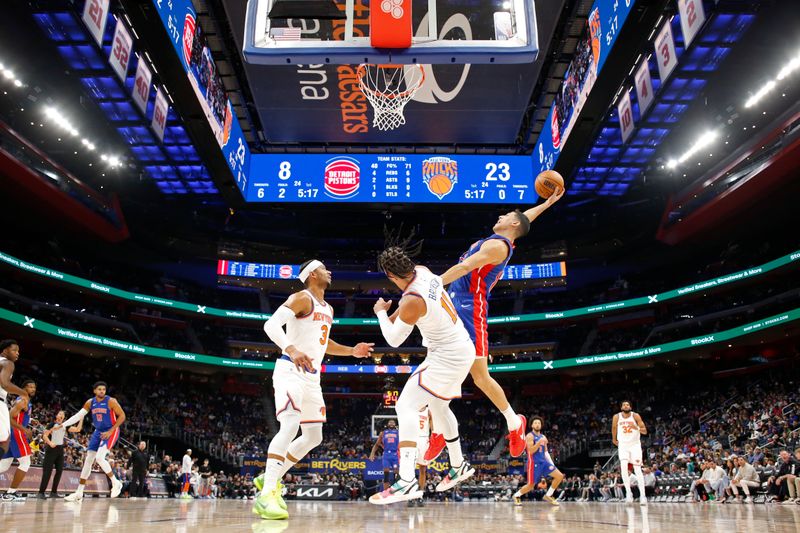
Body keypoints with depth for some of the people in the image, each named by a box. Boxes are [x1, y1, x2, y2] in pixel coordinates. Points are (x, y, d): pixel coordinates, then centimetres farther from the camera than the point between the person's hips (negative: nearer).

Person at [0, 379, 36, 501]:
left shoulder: (26, 401, 19)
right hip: (16, 433, -10)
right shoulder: (22, 401, -12)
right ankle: (10, 493, -8)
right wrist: (24, 430, -27)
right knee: (25, 463, -9)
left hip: (12, 434, 10)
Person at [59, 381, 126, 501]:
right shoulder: (90, 402, 2)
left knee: (99, 458, -22)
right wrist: (63, 425, -6)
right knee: (88, 460, 5)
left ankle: (116, 483, -7)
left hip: (110, 432, -7)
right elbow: (78, 416, 5)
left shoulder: (111, 401, -15)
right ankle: (79, 493, 14)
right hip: (98, 432, 7)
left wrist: (110, 431, -17)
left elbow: (122, 416, -14)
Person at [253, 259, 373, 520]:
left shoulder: (328, 309, 18)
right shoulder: (302, 298, -9)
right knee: (290, 426, -25)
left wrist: (351, 351, 19)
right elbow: (271, 325, -21)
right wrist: (291, 349, -38)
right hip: (290, 370, -9)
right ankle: (266, 495, -22)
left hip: (312, 376, 9)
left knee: (313, 437, 11)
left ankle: (270, 478, 23)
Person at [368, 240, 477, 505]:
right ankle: (459, 466, 39)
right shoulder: (423, 272, -3)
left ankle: (407, 482, -22)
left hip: (447, 357, -9)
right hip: (462, 349, 10)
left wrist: (381, 312, 1)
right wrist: (394, 315, 21)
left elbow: (394, 340, -13)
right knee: (438, 407, 24)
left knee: (406, 406, -14)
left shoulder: (413, 300, -26)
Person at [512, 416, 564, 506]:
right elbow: (531, 451, -20)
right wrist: (539, 442, -28)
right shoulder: (530, 436, -9)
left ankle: (548, 496, 8)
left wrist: (552, 464, 11)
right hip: (534, 463, -7)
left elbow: (546, 452, 18)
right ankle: (517, 495, 21)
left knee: (560, 476, -4)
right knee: (531, 485, -5)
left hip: (543, 461, 7)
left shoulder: (543, 437, 13)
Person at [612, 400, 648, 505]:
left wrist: (636, 427, -31)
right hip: (623, 445, 1)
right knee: (623, 467, -17)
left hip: (635, 445, -1)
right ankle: (628, 492, -8)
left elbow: (645, 431, -12)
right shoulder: (617, 417, -7)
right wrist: (614, 439, 23)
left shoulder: (635, 416, -12)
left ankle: (642, 495, -3)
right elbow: (614, 428, 13)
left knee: (637, 469, -7)